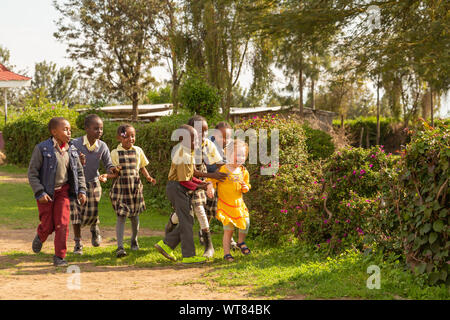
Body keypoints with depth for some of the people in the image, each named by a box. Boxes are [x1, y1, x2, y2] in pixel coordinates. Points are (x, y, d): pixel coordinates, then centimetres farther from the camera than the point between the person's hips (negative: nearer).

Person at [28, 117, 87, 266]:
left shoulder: (71, 151, 1)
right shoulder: (42, 149, -14)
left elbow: (79, 172, 11)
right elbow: (32, 173, -10)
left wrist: (82, 191, 0)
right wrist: (39, 193, -17)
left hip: (63, 191, 3)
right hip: (46, 193, -3)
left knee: (62, 224, -6)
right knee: (48, 225, 4)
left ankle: (59, 256, 4)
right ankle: (40, 237, 41)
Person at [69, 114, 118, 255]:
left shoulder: (102, 146, -13)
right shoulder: (75, 144, -19)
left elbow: (108, 164, -4)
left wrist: (112, 169, -27)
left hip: (93, 183, 1)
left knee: (91, 214, 6)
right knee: (76, 212, -2)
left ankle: (95, 228, 43)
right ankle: (78, 243, 12)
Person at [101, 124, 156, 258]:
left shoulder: (138, 150, 4)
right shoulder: (115, 153, -4)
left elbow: (142, 167, 14)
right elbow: (115, 173, -5)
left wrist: (148, 177, -4)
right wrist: (106, 176, -23)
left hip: (135, 186, 3)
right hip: (121, 186, -3)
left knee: (135, 215, 12)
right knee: (121, 216, -8)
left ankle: (134, 240, 36)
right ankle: (120, 247, -10)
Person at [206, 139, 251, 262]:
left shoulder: (243, 171, 5)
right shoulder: (223, 170, -10)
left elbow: (246, 185, 15)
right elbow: (212, 180, -5)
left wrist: (245, 187, -8)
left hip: (238, 203, 4)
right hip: (225, 205, -4)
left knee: (245, 223, -8)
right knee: (228, 229, -2)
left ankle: (241, 242, 21)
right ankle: (226, 253, 12)